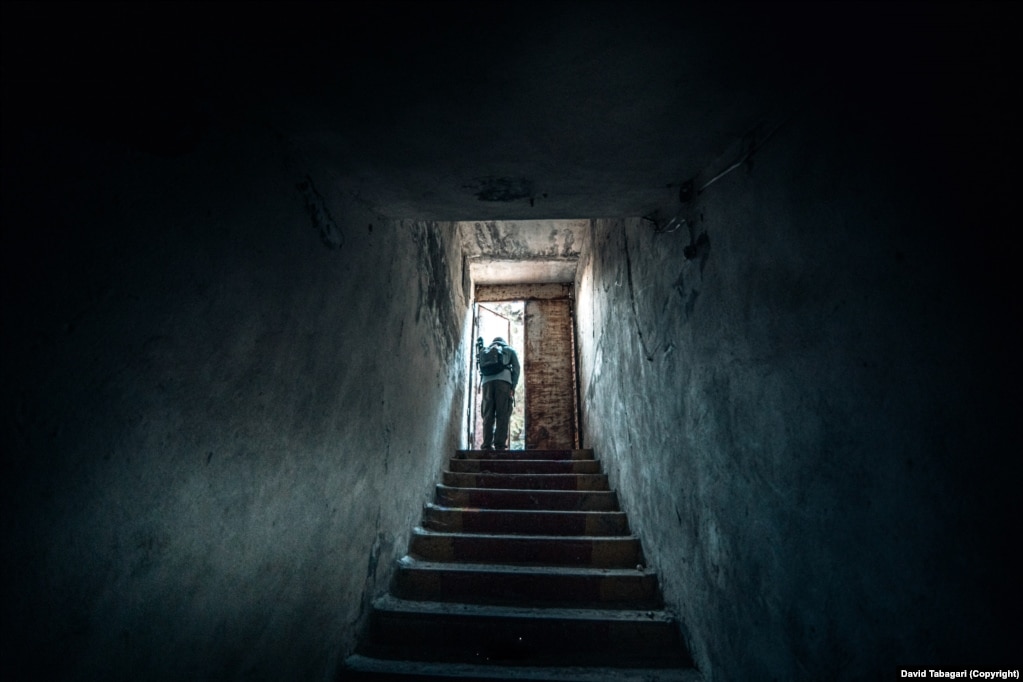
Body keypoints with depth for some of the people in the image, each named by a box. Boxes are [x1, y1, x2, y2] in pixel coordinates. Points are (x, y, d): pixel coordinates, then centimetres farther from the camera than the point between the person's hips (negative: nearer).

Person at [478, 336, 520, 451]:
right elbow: (516, 367, 11)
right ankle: (500, 445, -16)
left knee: (488, 415, -1)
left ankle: (487, 445, -10)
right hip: (503, 381, -2)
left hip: (487, 381, 3)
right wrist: (513, 387, 7)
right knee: (502, 415, -8)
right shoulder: (509, 350, 25)